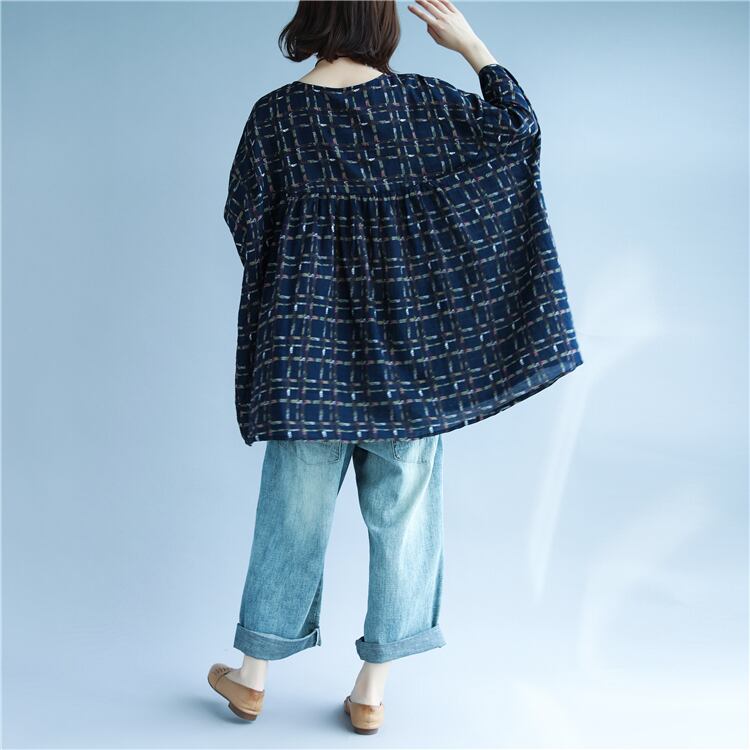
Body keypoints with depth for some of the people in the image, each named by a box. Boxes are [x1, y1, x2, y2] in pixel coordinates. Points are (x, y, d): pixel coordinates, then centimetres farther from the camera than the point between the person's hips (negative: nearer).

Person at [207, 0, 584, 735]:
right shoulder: (424, 101, -3)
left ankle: (253, 674, 27)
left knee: (294, 508, 12)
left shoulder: (276, 113, -4)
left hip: (309, 345, 0)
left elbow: (244, 219, -1)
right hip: (409, 346, 0)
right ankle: (373, 688, 21)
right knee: (401, 512, 11)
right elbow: (517, 127, 9)